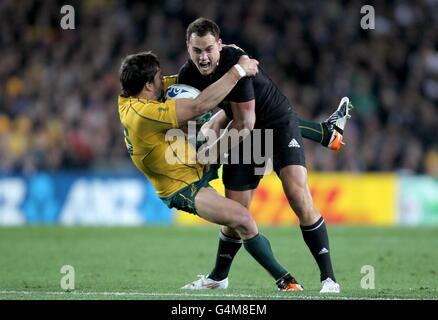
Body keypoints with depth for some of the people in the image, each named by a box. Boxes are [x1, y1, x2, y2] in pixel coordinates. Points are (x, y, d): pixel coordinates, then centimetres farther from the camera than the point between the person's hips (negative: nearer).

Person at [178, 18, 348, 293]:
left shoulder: (235, 62, -29)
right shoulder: (188, 75, -10)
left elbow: (245, 121, -25)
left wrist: (214, 148, -16)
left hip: (280, 125, -5)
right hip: (245, 136, 5)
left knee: (300, 200, -20)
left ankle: (329, 279, -16)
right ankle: (218, 278, 26)